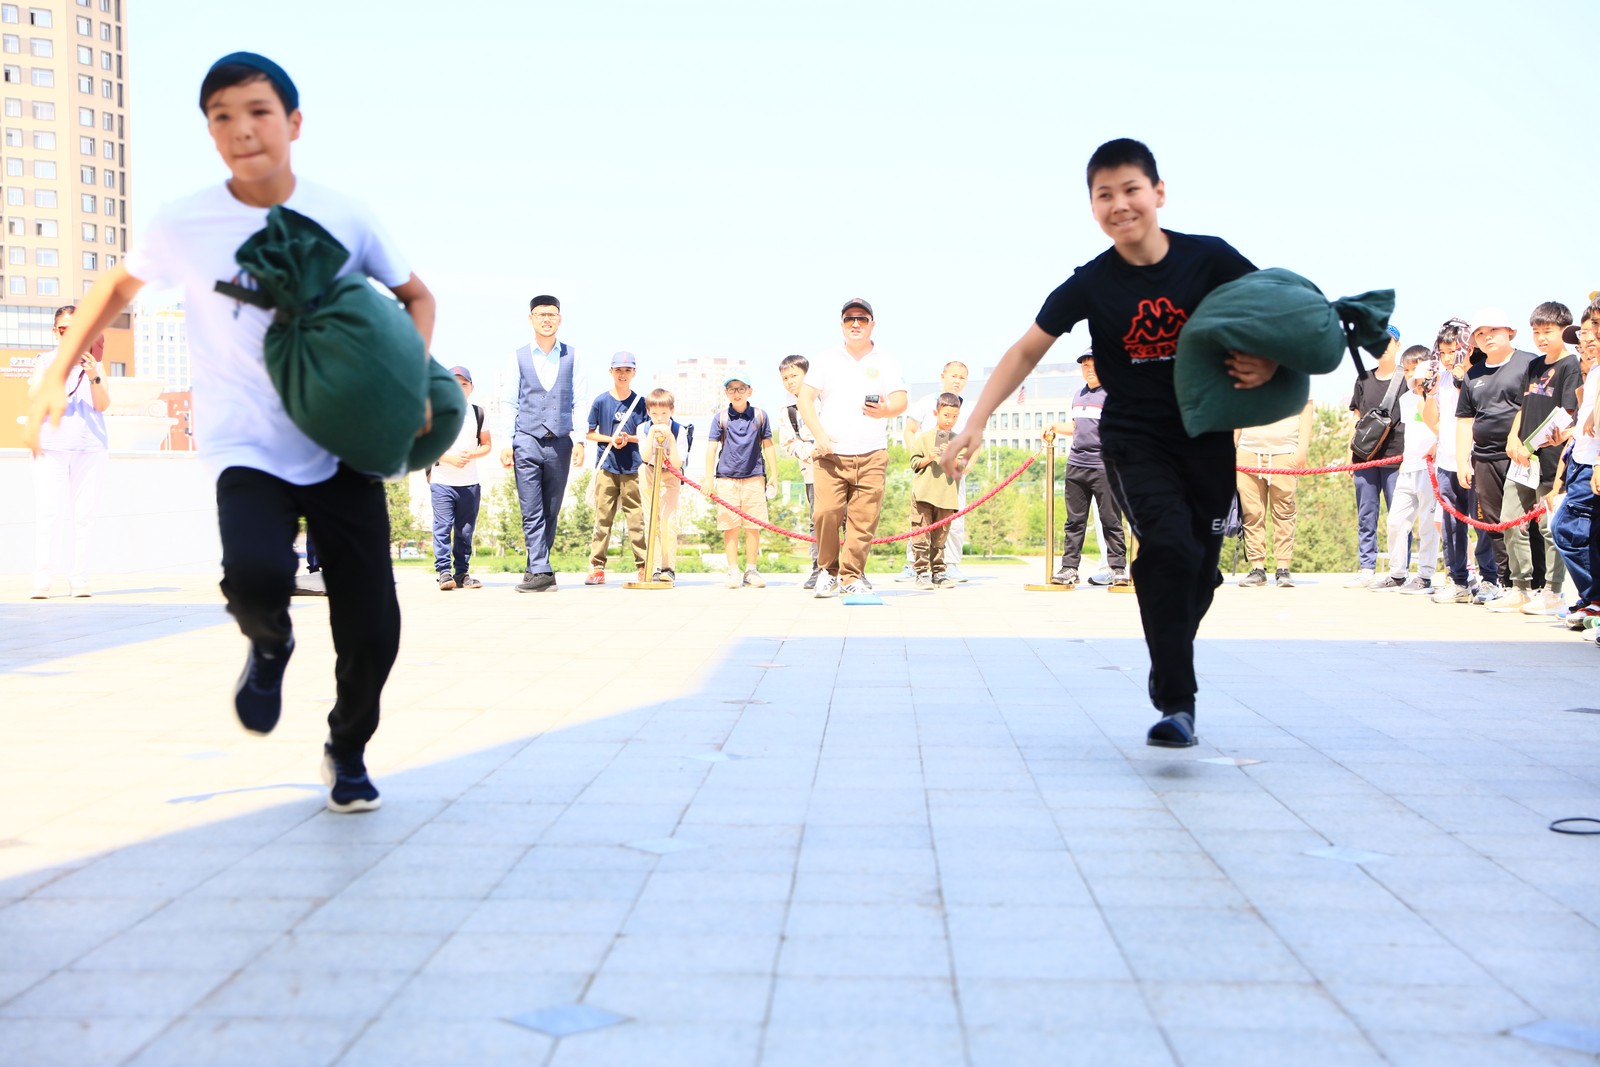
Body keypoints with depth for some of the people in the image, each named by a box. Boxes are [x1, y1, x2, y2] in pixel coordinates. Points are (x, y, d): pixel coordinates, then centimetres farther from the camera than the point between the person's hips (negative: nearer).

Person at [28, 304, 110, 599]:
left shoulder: (94, 364, 9)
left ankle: (79, 579, 3)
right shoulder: (45, 361, 9)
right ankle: (42, 581, -8)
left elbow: (103, 405, -2)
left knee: (83, 514, -1)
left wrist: (93, 376, -19)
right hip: (51, 446, -1)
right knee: (47, 513, -8)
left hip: (89, 447, 1)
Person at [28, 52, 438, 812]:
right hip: (246, 450, -1)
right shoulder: (185, 225, -7)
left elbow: (416, 297, 9)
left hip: (344, 448, 2)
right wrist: (57, 375, 12)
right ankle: (270, 644, 8)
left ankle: (348, 751, 31)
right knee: (257, 575, -31)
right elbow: (118, 285, 13)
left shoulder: (343, 217, -6)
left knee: (373, 628, -1)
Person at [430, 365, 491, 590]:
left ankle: (461, 573, 11)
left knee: (465, 531, 6)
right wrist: (449, 457, -15)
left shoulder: (478, 414, 9)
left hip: (470, 483, 3)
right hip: (442, 481, -3)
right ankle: (444, 571, -5)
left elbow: (487, 445, 11)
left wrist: (470, 455, -10)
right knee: (443, 527, -8)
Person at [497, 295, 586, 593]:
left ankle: (536, 568, 14)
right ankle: (542, 572, -8)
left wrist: (579, 440, -2)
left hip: (560, 443, 1)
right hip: (527, 442, -1)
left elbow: (580, 401, 6)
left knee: (551, 512, 5)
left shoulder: (572, 357, 8)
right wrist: (506, 442, -2)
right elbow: (508, 403, 5)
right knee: (532, 512, -6)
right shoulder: (517, 358, 7)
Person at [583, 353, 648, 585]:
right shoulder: (601, 401, 4)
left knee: (636, 518, -1)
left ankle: (644, 567, 3)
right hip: (606, 467, 0)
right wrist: (610, 439, -9)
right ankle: (597, 567, 3)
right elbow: (589, 433, 8)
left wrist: (629, 438, -11)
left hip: (632, 468, 0)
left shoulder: (640, 402, 6)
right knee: (602, 518, 0)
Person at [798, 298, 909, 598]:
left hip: (871, 455, 1)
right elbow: (805, 397, 7)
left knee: (863, 518, -7)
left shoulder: (886, 362, 11)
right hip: (830, 453, 0)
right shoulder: (826, 360, 11)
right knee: (826, 513, -14)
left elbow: (901, 401, 3)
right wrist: (819, 434, -8)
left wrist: (886, 410, -22)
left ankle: (852, 577, 2)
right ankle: (827, 571, 4)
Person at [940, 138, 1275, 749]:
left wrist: (1269, 363, -20)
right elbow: (1028, 351, -3)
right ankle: (1177, 702, -18)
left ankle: (1168, 669, 37)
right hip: (1134, 440, -2)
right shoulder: (1091, 285, -10)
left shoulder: (1209, 258, -10)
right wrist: (975, 423, -10)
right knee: (1170, 548, -23)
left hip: (1207, 436, 2)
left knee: (1201, 567, 9)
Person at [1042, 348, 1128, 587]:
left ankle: (1118, 567, 4)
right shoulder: (1079, 395, 17)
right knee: (1074, 521, 8)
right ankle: (1069, 568, 12)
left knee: (1110, 520, -2)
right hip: (1076, 466, 6)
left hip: (1104, 466, -6)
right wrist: (1055, 428, 14)